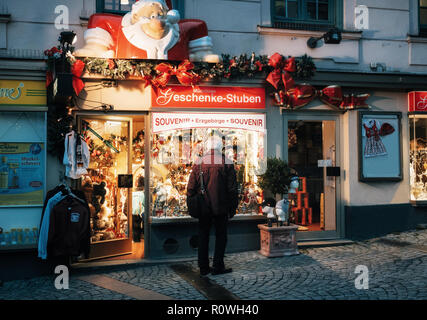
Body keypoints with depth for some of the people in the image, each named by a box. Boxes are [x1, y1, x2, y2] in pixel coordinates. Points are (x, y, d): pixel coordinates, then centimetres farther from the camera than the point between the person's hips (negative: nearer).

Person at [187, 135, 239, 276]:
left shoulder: (199, 162, 0)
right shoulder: (227, 163, -5)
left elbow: (191, 187, 2)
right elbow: (232, 188, -4)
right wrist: (232, 207, 4)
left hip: (203, 208, 2)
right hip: (221, 207, -2)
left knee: (203, 236, 11)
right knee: (221, 236, 9)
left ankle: (203, 267, 16)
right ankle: (217, 266, 10)